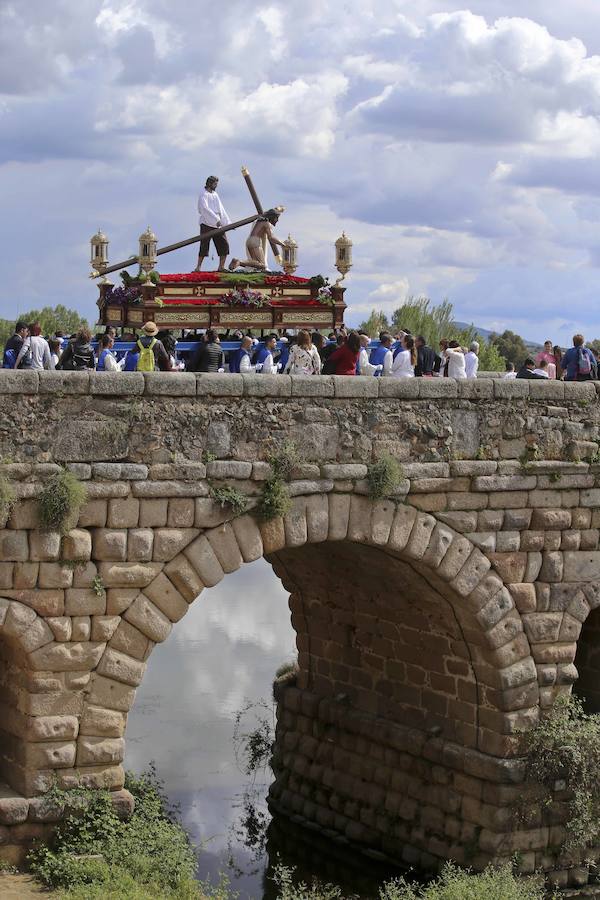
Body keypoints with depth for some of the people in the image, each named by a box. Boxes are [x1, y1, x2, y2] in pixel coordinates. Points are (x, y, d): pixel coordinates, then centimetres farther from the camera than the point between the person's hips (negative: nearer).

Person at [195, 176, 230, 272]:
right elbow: (205, 209, -18)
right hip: (207, 224, -7)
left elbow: (221, 210, 19)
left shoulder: (215, 195, 18)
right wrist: (216, 219, -25)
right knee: (204, 246, -7)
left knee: (224, 244, 1)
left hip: (217, 225, 7)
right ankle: (198, 267, -1)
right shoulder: (203, 195, -4)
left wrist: (227, 222, 12)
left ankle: (221, 266, 5)